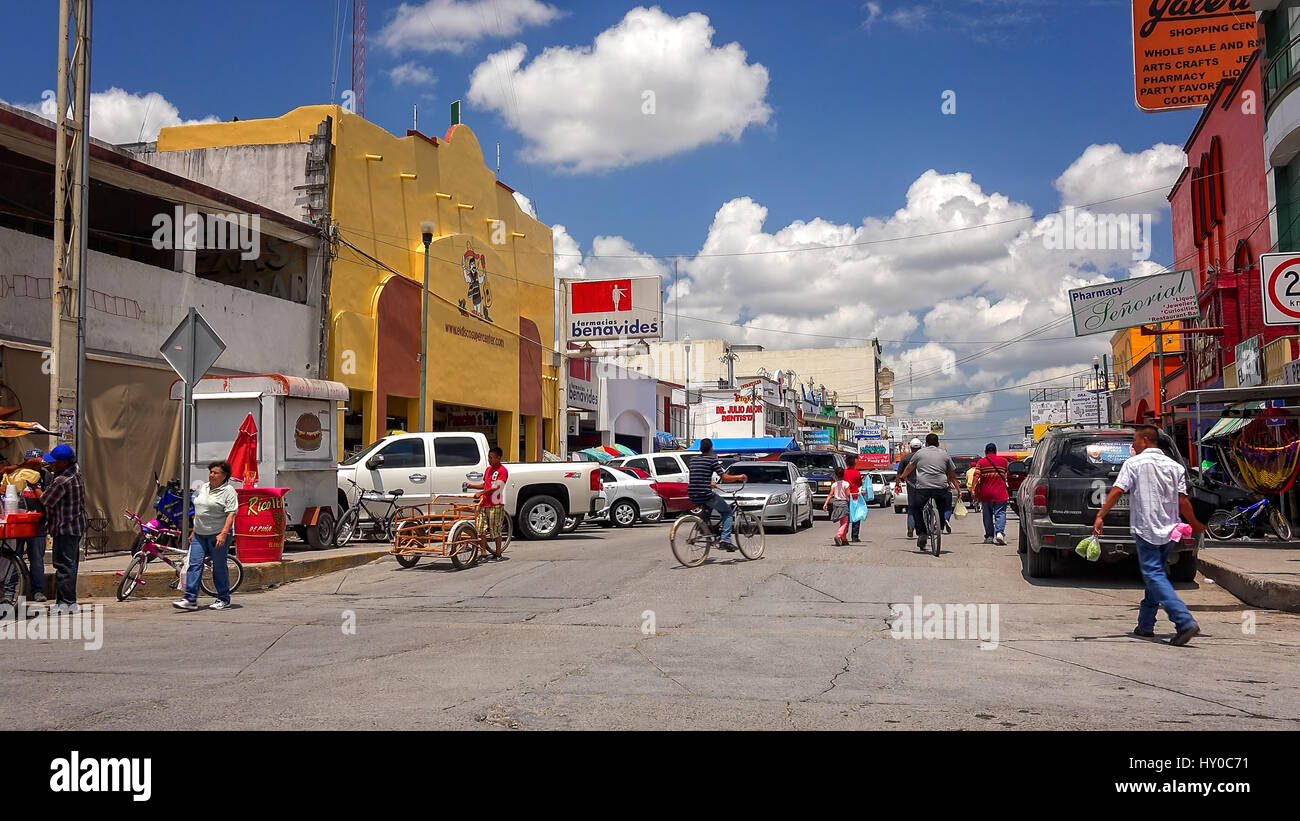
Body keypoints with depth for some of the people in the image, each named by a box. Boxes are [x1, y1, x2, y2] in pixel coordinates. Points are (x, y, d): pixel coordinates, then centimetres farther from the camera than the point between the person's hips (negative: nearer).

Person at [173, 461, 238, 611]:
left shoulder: (228, 491, -8)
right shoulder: (204, 487, 15)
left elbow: (231, 514, -15)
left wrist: (223, 534, -24)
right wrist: (193, 531, 20)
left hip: (218, 535, -6)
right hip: (199, 534, 7)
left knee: (219, 566, 1)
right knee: (194, 564, -2)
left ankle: (224, 599, 12)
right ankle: (190, 599, -2)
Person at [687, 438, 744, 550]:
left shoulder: (693, 460, 15)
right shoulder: (712, 459, -4)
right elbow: (724, 477, -8)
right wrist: (739, 477, 7)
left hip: (692, 496, 6)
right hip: (705, 494, -6)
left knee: (709, 506, 38)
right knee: (727, 511, 13)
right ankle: (725, 541, 1)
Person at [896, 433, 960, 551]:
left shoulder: (919, 453, 11)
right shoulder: (944, 454, 15)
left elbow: (909, 468, 23)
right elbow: (952, 475, 19)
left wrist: (902, 477, 41)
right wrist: (958, 488, 28)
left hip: (922, 488, -2)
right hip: (941, 488, 2)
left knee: (915, 508, 19)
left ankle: (922, 533, 7)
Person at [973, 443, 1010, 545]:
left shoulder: (981, 462, 0)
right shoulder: (1003, 460, 4)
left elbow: (976, 476, -11)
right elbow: (1007, 473, 19)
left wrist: (973, 489, -12)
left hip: (985, 493, 1)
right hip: (1000, 493, 0)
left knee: (987, 515, 10)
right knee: (1000, 513, -3)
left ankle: (989, 536, 13)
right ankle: (999, 532, -24)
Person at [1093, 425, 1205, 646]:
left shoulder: (1134, 463, -4)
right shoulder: (1174, 466, 10)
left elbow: (1117, 491, -12)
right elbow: (1183, 500, 5)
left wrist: (1100, 516, -11)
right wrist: (1195, 525, 17)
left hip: (1146, 529, -6)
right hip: (1169, 531, 6)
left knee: (1154, 575, -9)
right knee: (1155, 574, 16)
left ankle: (1185, 621, -24)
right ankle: (1145, 626, 20)